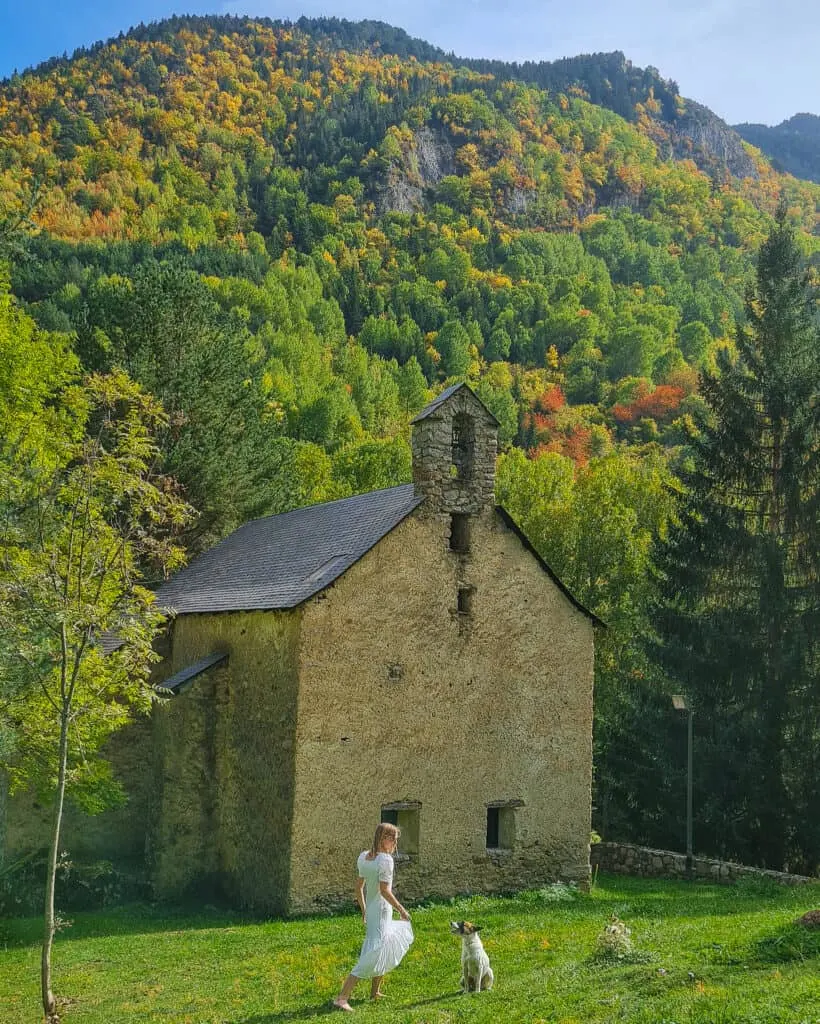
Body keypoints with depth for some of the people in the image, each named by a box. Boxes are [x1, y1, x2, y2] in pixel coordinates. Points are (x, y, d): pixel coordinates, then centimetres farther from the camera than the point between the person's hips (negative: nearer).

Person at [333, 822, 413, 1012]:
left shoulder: (364, 857, 6)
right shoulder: (385, 859, -18)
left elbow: (359, 886, 13)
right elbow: (385, 891, -23)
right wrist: (402, 910, -13)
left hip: (370, 911, 9)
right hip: (382, 913, -9)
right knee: (374, 956, -10)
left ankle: (375, 992, 38)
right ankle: (342, 998, -16)